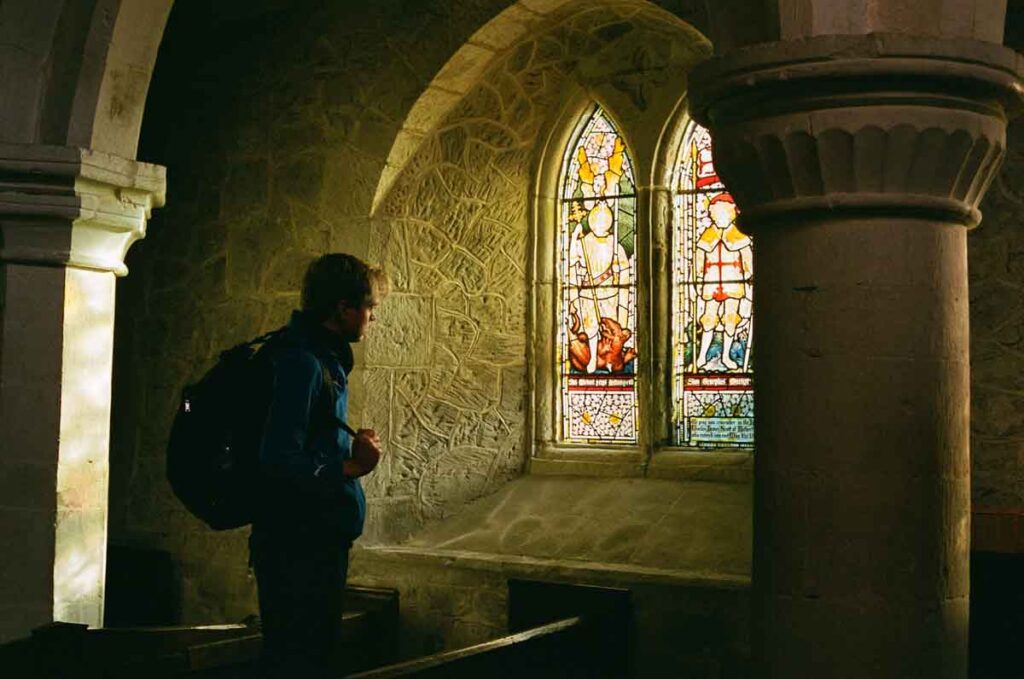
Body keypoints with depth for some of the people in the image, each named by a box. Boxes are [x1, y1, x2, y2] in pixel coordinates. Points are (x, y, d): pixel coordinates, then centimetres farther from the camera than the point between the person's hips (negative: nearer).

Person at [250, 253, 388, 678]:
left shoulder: (323, 357, 13)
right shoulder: (301, 363, -19)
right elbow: (281, 462, -26)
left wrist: (350, 451, 5)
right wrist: (352, 467, -17)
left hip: (320, 542, 10)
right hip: (297, 547, -10)